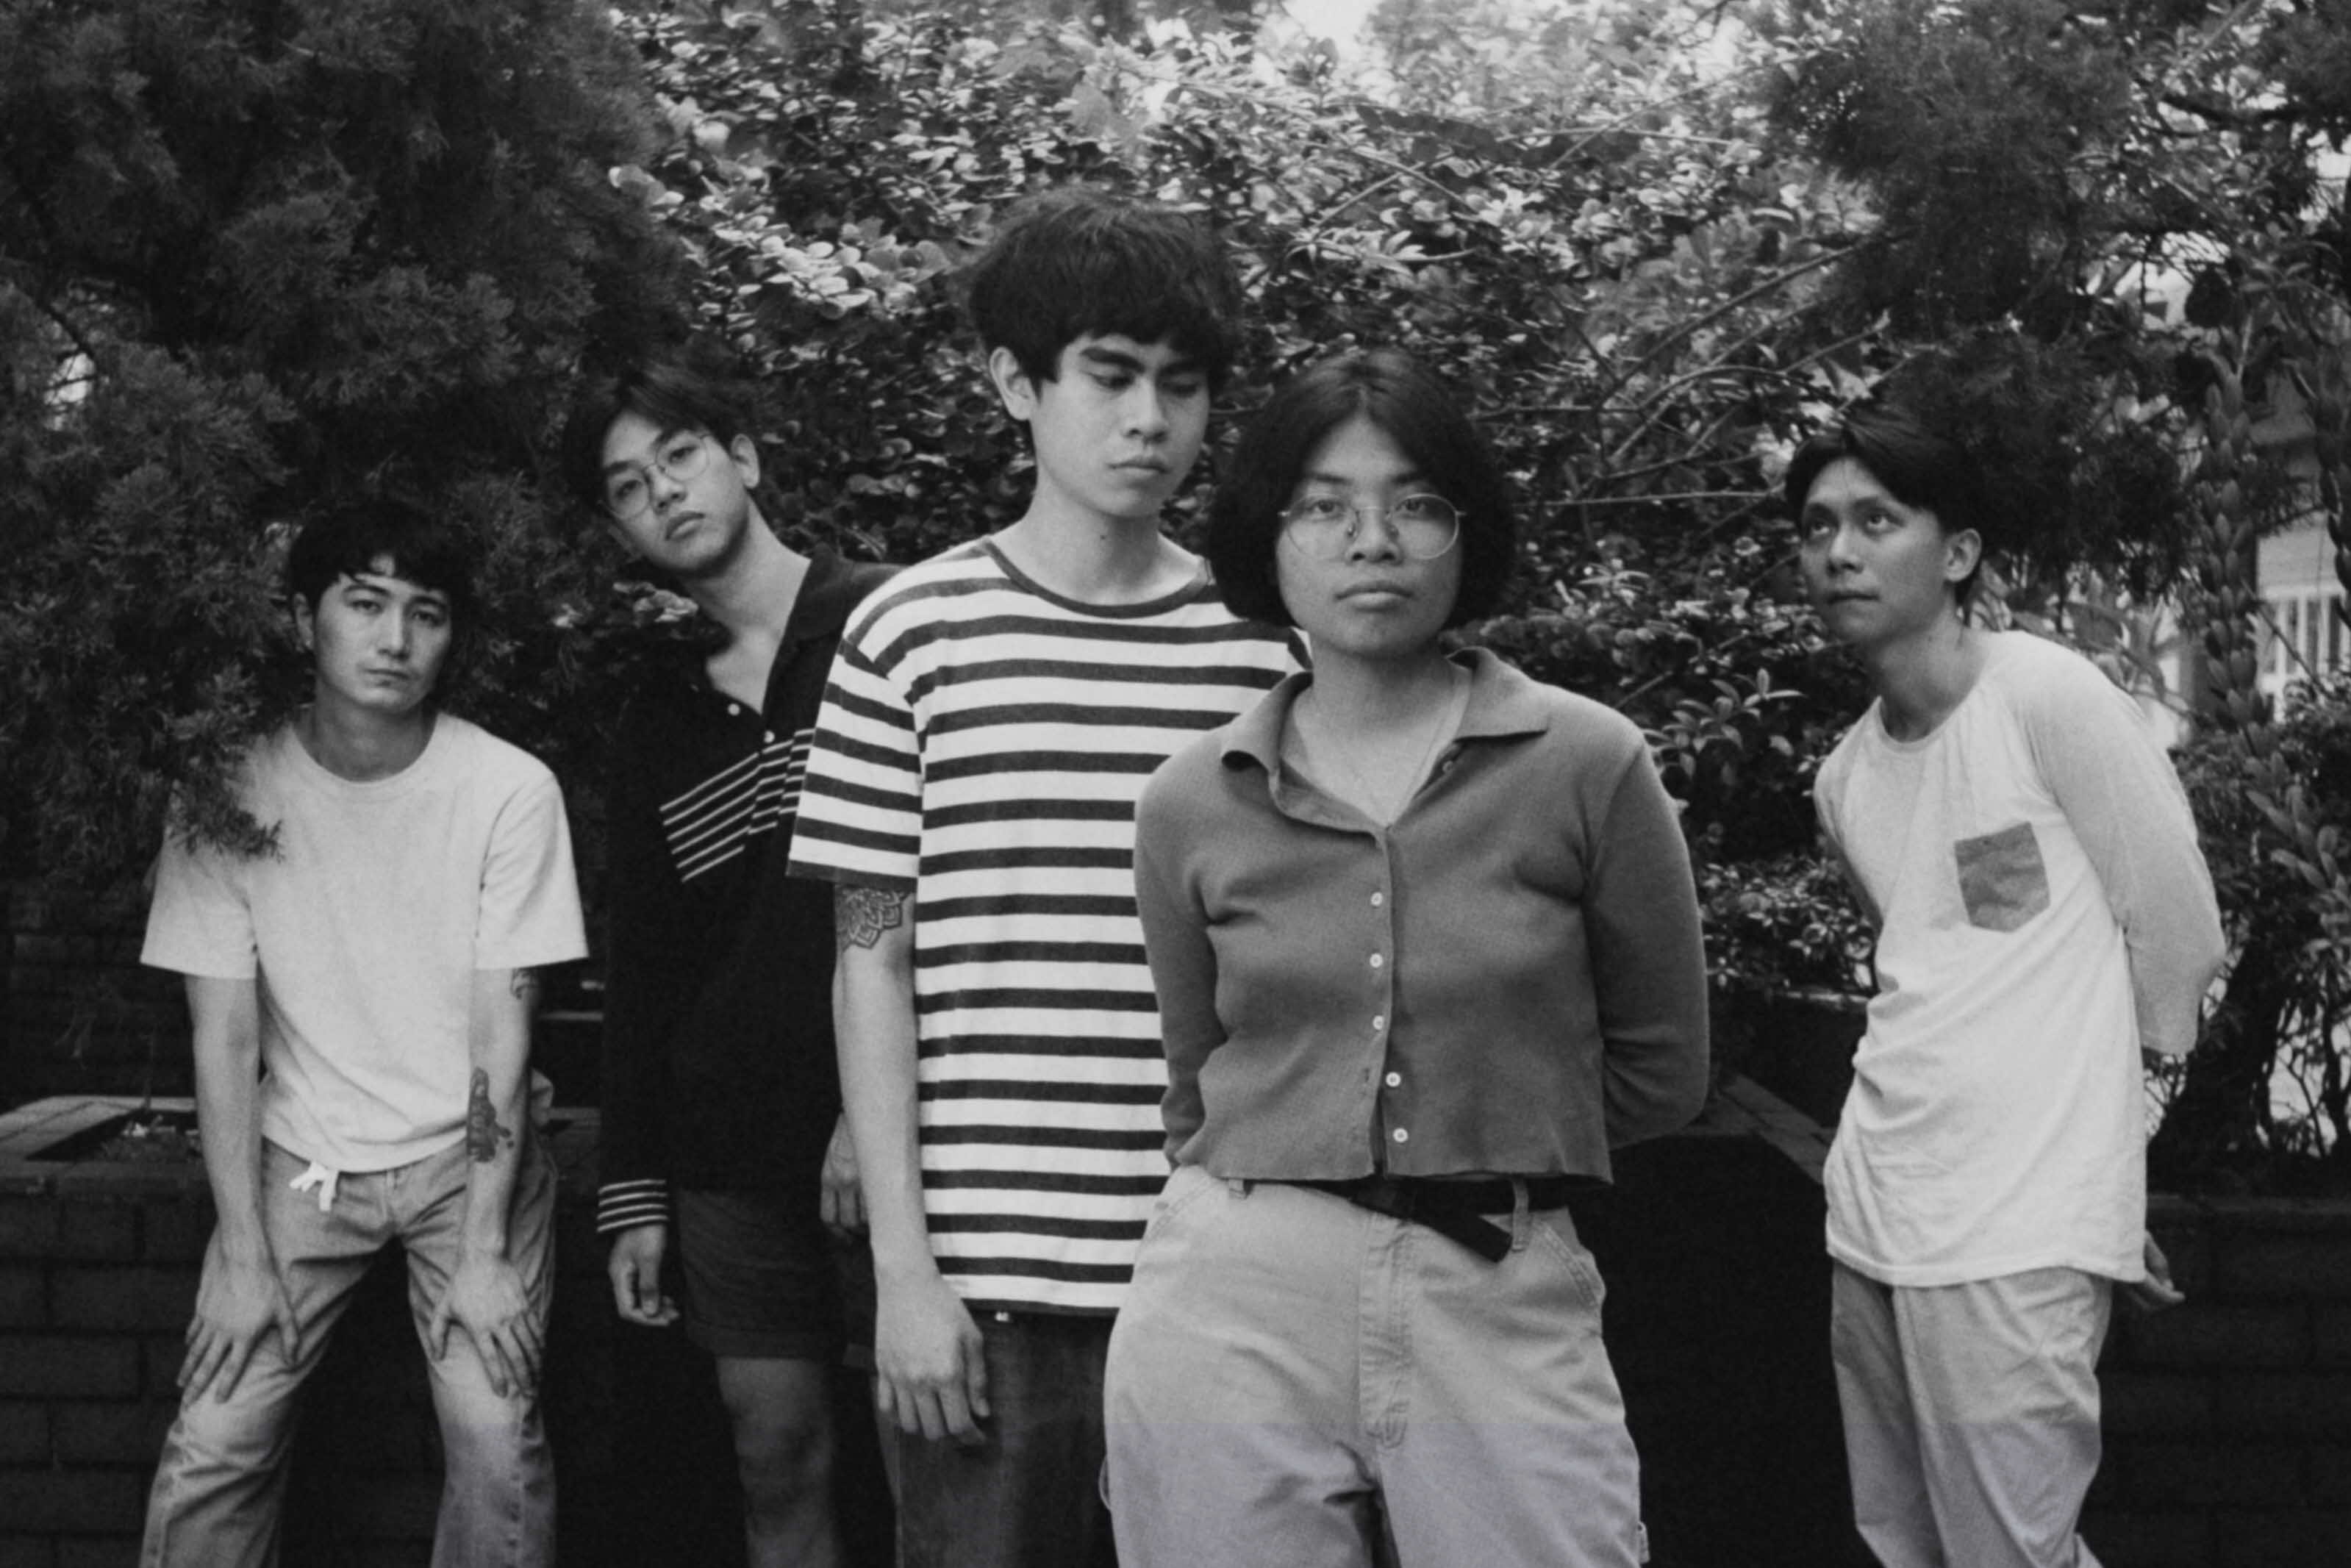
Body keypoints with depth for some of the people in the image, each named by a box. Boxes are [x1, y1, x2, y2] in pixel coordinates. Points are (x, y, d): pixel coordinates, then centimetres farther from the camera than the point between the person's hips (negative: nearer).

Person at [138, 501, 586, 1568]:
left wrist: (484, 1254, -15)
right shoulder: (232, 795, -9)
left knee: (499, 1449, -14)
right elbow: (225, 1038, -7)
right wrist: (245, 1258, -12)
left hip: (467, 1155, -1)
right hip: (301, 1161, 1)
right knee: (211, 1452, -10)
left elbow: (501, 1030, -12)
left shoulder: (511, 791, -13)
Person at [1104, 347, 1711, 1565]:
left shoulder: (1587, 762, -2)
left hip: (1506, 1316, -1)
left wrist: (1482, 1154, 10)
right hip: (1229, 1313, 2)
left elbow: (1659, 1072, 7)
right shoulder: (1189, 804, 4)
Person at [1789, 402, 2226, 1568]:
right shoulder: (1843, 778, 11)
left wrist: (2082, 1113, 8)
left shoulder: (2050, 699, -9)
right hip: (1873, 1211, 7)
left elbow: (2179, 939, -4)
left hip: (2018, 1229, -7)